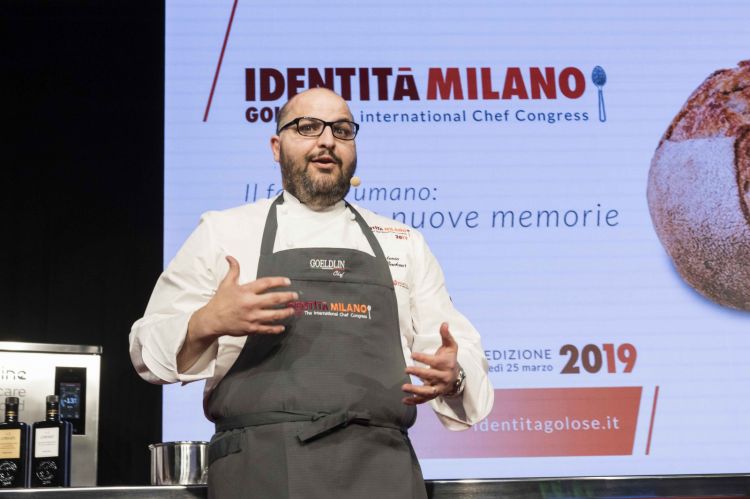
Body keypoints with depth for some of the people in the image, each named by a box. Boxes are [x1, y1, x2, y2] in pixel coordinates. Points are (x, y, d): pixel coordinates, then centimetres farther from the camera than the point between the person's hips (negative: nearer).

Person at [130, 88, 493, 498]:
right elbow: (152, 347, 6)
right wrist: (207, 323, -16)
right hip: (263, 465, -2)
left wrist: (451, 376, -9)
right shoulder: (222, 232, 11)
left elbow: (463, 353, 15)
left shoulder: (403, 244, 17)